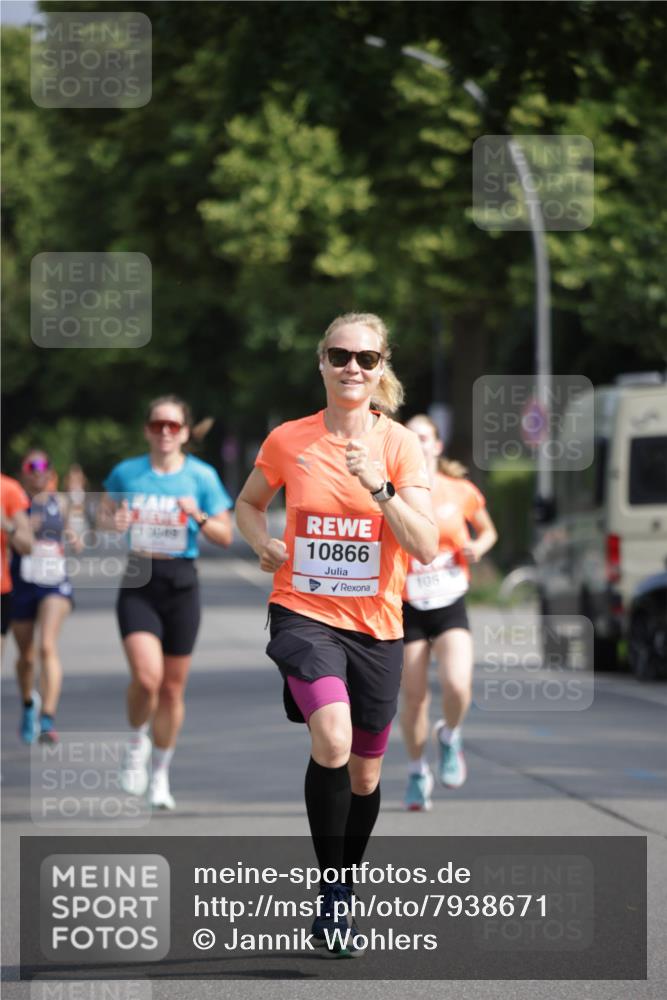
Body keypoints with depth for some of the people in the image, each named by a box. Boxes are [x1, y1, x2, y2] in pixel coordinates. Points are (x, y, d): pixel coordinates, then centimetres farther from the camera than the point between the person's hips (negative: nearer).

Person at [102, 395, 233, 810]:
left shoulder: (201, 476, 1)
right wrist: (114, 523, -5)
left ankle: (161, 773, 25)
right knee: (147, 677, -20)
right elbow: (105, 514, 19)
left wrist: (199, 517, -16)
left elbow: (225, 535, 4)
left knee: (173, 687, 6)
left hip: (181, 583, 1)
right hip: (138, 582, -1)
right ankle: (137, 743, 10)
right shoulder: (126, 473, 3)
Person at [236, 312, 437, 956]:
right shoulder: (288, 440, -1)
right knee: (332, 739, -27)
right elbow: (248, 504, 18)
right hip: (303, 612, -2)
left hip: (375, 624, 2)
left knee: (365, 770, 11)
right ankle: (331, 890, -17)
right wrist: (263, 543, -2)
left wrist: (380, 487, -25)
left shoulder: (399, 445, -4)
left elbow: (425, 547, -12)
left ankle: (346, 886, 35)